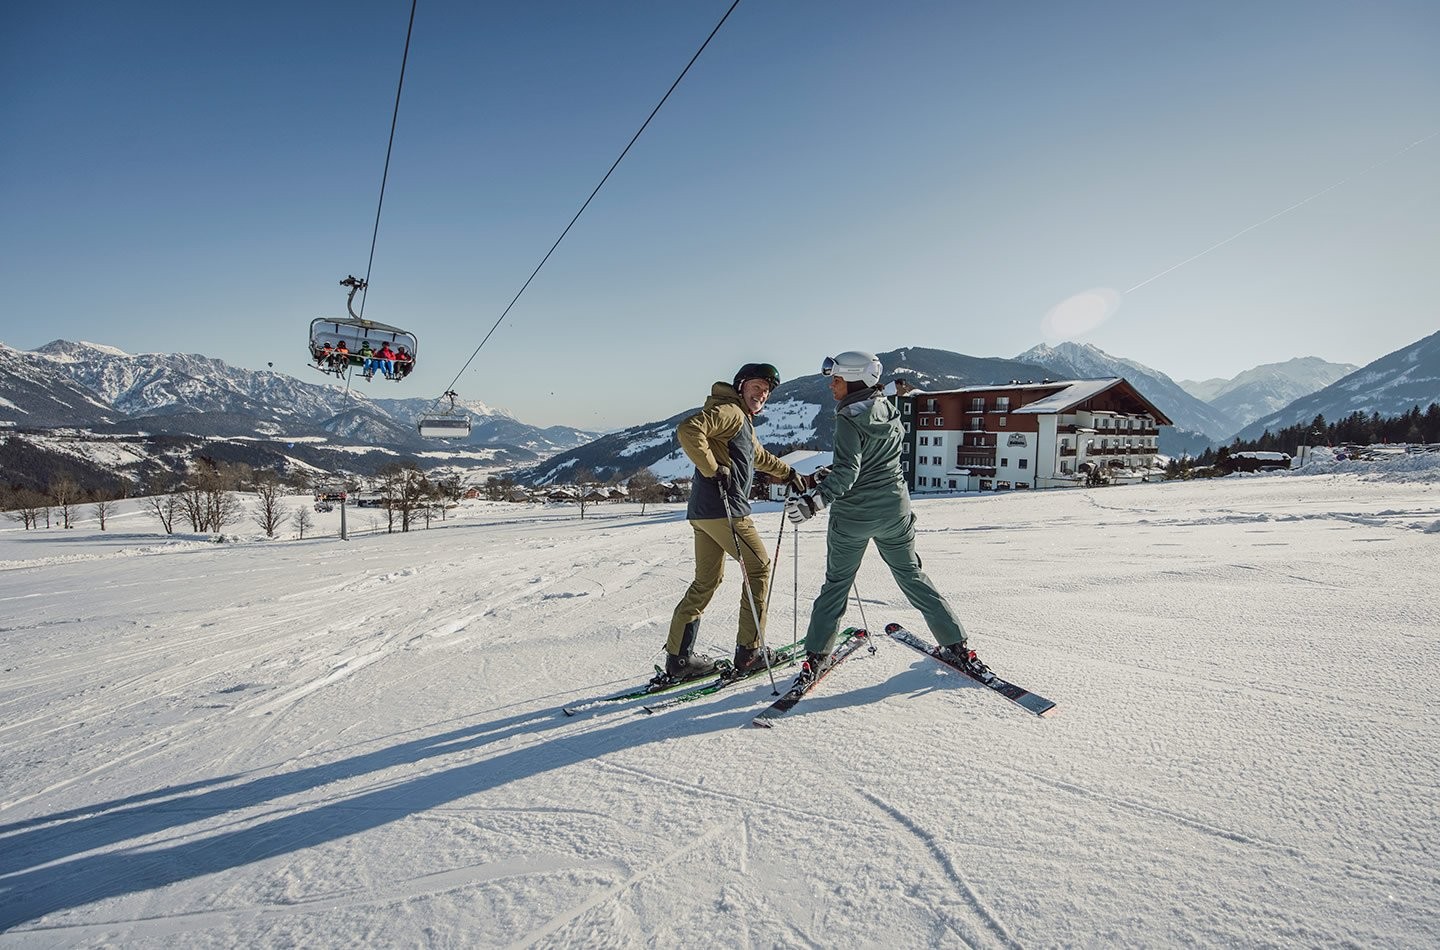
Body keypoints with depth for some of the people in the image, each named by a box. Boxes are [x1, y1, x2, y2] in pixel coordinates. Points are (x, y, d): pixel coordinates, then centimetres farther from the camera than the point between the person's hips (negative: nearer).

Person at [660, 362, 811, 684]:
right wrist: (713, 470, -22)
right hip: (724, 508, -10)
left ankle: (678, 657, 12)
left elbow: (760, 456, 42)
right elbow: (688, 430, -24)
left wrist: (789, 474, 46)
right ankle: (749, 651, 9)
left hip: (703, 512, 10)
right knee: (759, 568, 4)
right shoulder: (729, 410, -8)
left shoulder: (743, 420, 25)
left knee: (706, 581, 11)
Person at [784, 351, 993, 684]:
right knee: (912, 576, 19)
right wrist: (830, 474, 22)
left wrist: (812, 501, -36)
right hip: (894, 512, 5)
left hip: (852, 517, -5)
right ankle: (957, 646, 21)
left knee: (836, 583, 10)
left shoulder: (848, 419, -17)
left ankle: (816, 655, 14)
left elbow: (846, 472, -27)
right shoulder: (889, 410, 4)